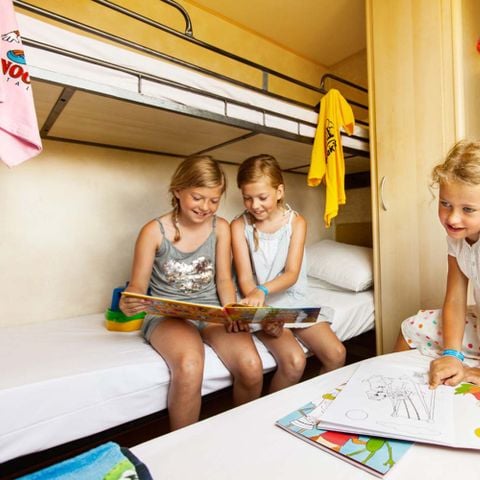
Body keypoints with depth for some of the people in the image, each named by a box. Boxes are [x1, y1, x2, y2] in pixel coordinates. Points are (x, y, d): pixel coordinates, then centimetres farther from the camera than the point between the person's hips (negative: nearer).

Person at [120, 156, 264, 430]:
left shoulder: (221, 228, 3)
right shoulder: (154, 231, -5)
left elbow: (224, 279, 3)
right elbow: (138, 285, -2)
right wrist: (130, 301, -25)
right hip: (167, 314, -2)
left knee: (252, 368, -19)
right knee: (189, 367, -33)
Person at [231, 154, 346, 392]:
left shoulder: (296, 222, -4)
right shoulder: (240, 226, -7)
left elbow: (292, 273, -13)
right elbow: (245, 277, -12)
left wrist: (263, 290, -33)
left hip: (294, 300, 3)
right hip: (261, 306, -2)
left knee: (336, 354, -9)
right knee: (294, 361, -22)